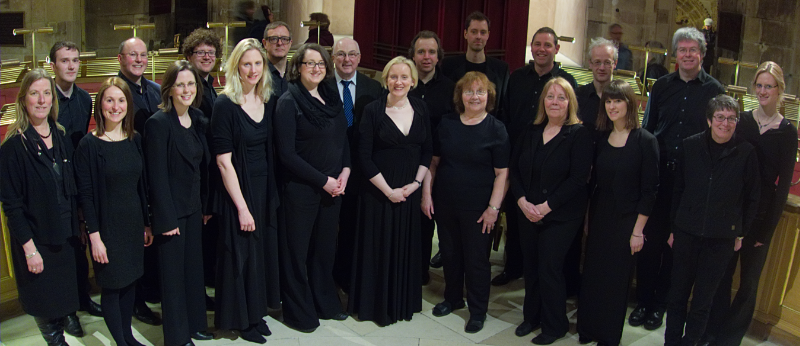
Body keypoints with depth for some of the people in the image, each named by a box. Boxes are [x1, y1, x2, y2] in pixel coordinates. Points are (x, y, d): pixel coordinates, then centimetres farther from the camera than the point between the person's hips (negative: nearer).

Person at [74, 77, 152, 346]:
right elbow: (85, 194, -11)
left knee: (130, 282, 15)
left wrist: (147, 224, 10)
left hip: (133, 223, 5)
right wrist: (94, 236, -13)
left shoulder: (135, 140, 4)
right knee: (112, 286, 6)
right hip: (107, 226, -5)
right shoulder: (89, 145, -11)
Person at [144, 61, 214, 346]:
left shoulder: (199, 122, 6)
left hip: (194, 208, 7)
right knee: (173, 273, 5)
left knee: (194, 267, 16)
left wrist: (206, 206, 8)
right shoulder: (158, 123, -15)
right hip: (171, 210, -7)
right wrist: (166, 219, -17)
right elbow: (157, 176, -16)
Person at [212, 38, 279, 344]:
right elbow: (223, 161, -16)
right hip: (237, 190, -6)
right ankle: (241, 319, 24)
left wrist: (273, 192, 4)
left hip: (265, 187, 6)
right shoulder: (225, 104, -14)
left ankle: (256, 313, 32)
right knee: (240, 253, 6)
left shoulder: (269, 101, 3)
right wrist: (242, 207, -17)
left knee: (263, 249, 14)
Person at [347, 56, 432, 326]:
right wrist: (388, 190, -12)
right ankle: (376, 304, 22)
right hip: (378, 191, -3)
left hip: (411, 190, 4)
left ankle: (404, 301, 30)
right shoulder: (373, 111, -8)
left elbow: (427, 150, 7)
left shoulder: (420, 109, 3)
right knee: (378, 247, 5)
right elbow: (364, 157, -10)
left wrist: (416, 183, -5)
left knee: (406, 247, 12)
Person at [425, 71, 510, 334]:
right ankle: (453, 298, 36)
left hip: (477, 208, -4)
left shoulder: (496, 129, -6)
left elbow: (502, 173, -8)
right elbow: (434, 161, 10)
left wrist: (493, 207, -12)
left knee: (476, 258, 5)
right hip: (445, 203, 4)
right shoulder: (447, 123, 5)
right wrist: (427, 193, 4)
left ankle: (478, 310, 22)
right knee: (449, 253, 15)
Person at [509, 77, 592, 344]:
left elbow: (577, 179, -15)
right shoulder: (531, 131, 8)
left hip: (561, 217, -5)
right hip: (527, 213, 5)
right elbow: (515, 168, 7)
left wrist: (546, 207, -16)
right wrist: (522, 200, -8)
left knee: (549, 268, -1)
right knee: (530, 267, 11)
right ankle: (532, 316, 30)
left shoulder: (579, 134, -8)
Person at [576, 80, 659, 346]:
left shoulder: (645, 141, -11)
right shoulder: (601, 139, 5)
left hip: (626, 221, -4)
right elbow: (594, 181, 9)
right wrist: (587, 216, 6)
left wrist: (638, 231, -12)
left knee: (616, 279, 6)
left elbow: (649, 190, -11)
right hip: (598, 217, 5)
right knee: (591, 274, 11)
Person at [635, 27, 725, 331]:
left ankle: (660, 304, 22)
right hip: (657, 175, 2)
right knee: (649, 240, 5)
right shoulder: (662, 86, 6)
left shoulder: (714, 90, 0)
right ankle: (643, 301, 19)